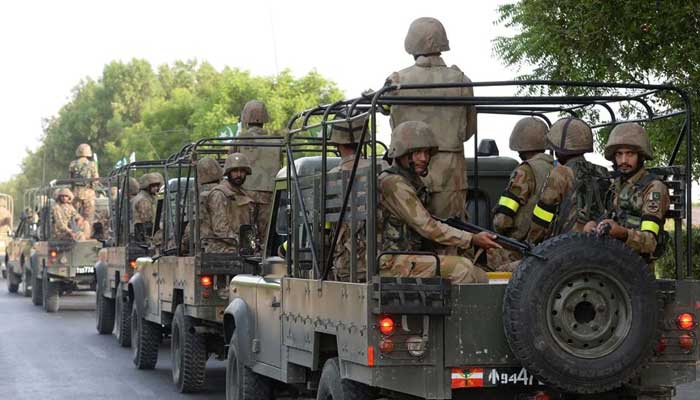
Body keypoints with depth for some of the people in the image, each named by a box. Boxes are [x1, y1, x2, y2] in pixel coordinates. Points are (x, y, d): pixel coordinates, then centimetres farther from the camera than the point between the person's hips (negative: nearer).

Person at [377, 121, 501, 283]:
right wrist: (472, 239, -17)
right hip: (393, 263, -10)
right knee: (462, 268, -23)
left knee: (479, 277, 1)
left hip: (411, 258, 10)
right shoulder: (393, 183, -16)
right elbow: (427, 227, -19)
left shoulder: (414, 182, 17)